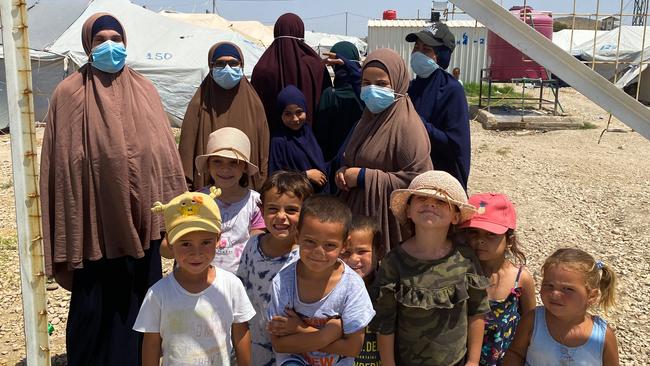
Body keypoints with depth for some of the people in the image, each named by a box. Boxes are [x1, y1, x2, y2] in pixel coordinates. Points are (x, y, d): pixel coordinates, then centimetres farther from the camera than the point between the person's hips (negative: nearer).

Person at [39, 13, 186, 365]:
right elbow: (60, 162, -3)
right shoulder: (69, 93, -3)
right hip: (94, 222, -3)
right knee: (94, 306, 8)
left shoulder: (144, 90, 6)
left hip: (140, 220, 3)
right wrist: (63, 231, -6)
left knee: (140, 301, 13)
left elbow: (164, 152, 8)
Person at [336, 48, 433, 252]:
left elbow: (418, 180, -22)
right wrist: (344, 172, -1)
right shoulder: (370, 117, 10)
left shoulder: (406, 125, -16)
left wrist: (364, 177, -19)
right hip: (359, 215, 7)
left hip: (389, 222, -7)